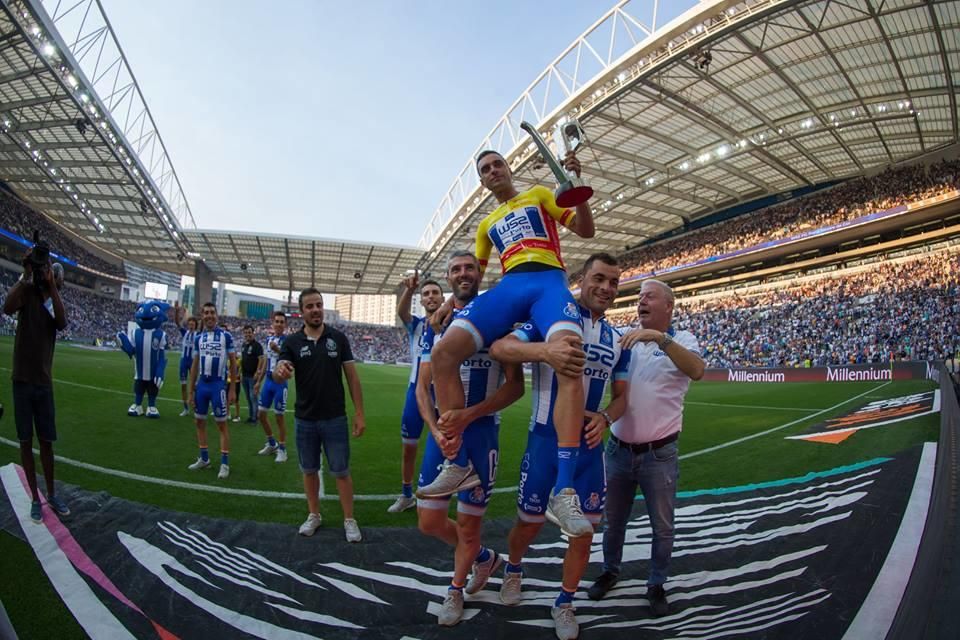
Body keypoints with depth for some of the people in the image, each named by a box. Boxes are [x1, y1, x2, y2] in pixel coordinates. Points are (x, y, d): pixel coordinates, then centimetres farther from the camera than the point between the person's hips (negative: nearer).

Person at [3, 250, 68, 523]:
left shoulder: (56, 302, 6)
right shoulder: (28, 291, -3)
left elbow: (62, 324, -16)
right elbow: (8, 308, -25)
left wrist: (51, 284, -17)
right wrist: (26, 274, -22)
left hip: (44, 381, 3)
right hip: (22, 380, -3)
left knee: (46, 441, 10)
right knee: (26, 441, 5)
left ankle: (52, 494, 22)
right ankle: (35, 499, 15)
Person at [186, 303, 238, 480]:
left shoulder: (226, 335, -6)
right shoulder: (198, 338, 7)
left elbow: (233, 363, -4)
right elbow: (194, 365, 12)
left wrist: (232, 389, -6)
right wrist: (191, 390, 10)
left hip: (219, 384, -5)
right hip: (201, 384, 5)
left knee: (221, 423, 0)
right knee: (200, 421, 12)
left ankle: (225, 463, 6)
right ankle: (204, 458, 26)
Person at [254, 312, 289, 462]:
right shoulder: (269, 339, 10)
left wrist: (278, 351, -34)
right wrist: (259, 381, 19)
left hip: (280, 383, -7)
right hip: (268, 381, 7)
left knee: (279, 416, 0)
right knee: (261, 413, 12)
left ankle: (282, 449, 15)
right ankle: (271, 444, 31)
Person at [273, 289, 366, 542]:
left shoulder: (338, 338, -4)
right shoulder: (292, 342, -2)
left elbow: (352, 376, -2)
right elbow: (278, 378, -13)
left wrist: (359, 413, -6)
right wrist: (280, 371, -39)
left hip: (335, 418, -2)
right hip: (304, 419, 2)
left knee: (341, 471, 4)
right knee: (309, 470, 15)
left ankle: (349, 520, 18)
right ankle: (314, 515, 33)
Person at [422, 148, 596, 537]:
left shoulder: (540, 195, 21)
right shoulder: (487, 224, 31)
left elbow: (586, 230, 13)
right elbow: (475, 271, 33)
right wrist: (451, 302, 16)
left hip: (549, 281, -3)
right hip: (508, 287, 4)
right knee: (444, 353, -19)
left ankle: (563, 490, -34)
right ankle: (459, 464, -9)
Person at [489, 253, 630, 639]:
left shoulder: (618, 340, 8)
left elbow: (621, 396, 12)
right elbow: (498, 348, -22)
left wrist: (604, 418, -11)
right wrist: (545, 350, -41)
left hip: (589, 444, 4)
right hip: (545, 440, -4)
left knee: (583, 529, 9)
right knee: (530, 521, 11)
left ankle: (564, 604, 32)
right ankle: (513, 569, 44)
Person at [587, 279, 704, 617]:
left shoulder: (682, 340, -6)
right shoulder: (625, 338, 5)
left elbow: (696, 370, -26)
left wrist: (660, 338, -36)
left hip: (659, 454, -3)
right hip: (618, 449, 3)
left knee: (662, 527, 12)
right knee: (613, 520, 18)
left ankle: (657, 586, 32)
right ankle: (610, 571, 40)